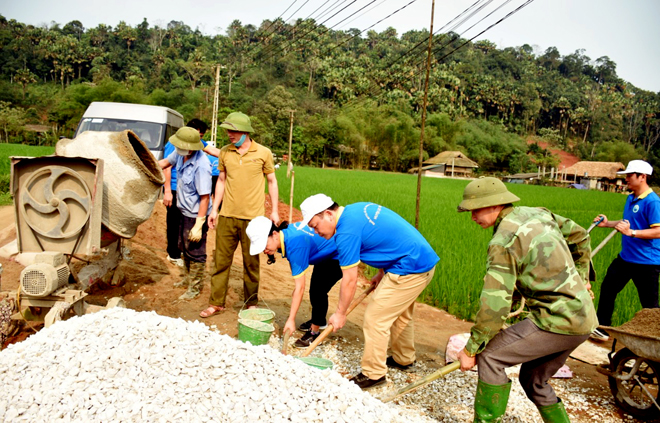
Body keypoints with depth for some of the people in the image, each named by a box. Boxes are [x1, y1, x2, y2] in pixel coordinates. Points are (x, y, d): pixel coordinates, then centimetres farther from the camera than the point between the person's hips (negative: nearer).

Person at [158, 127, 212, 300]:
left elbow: (205, 197, -28)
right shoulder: (180, 154, -5)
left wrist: (199, 225, -27)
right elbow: (166, 162, 18)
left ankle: (195, 288, 24)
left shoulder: (201, 165, -30)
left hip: (196, 215, -9)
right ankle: (188, 279, 45)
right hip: (184, 211, 9)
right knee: (184, 247, 25)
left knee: (195, 253, 6)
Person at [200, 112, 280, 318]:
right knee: (221, 260, 7)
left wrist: (274, 211, 2)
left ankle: (251, 303, 23)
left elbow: (272, 182, 5)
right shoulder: (225, 152, 5)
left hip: (252, 217, -2)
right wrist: (214, 209, 10)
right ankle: (216, 303, 18)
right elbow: (221, 180, 14)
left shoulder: (263, 153, -2)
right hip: (227, 216, 3)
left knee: (251, 262, 7)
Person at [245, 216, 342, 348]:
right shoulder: (285, 233, -14)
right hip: (325, 254, 9)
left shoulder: (295, 244, -38)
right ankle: (319, 321, 38)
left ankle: (315, 332, 0)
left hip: (338, 255, -9)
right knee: (314, 289, 16)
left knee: (318, 291, -15)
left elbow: (300, 287, -36)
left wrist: (291, 320, -33)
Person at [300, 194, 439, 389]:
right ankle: (403, 359, 43)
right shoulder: (358, 209, 9)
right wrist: (382, 273, 20)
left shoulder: (347, 231, -19)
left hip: (410, 269, -10)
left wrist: (340, 314, -1)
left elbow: (350, 280, -13)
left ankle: (373, 374, 11)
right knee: (400, 313, 25)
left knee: (375, 319, -3)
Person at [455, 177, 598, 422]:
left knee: (490, 357, -6)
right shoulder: (537, 213, 8)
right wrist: (579, 280, 32)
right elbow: (579, 236, 25)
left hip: (558, 321, -9)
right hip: (582, 319, 9)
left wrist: (471, 349, -10)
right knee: (533, 380, 21)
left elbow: (494, 305, -20)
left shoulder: (503, 241, -18)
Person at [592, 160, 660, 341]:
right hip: (625, 257, 9)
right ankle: (602, 329, 25)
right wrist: (608, 223, 13)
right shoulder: (630, 198, 10)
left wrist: (631, 232, -34)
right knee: (607, 288, 14)